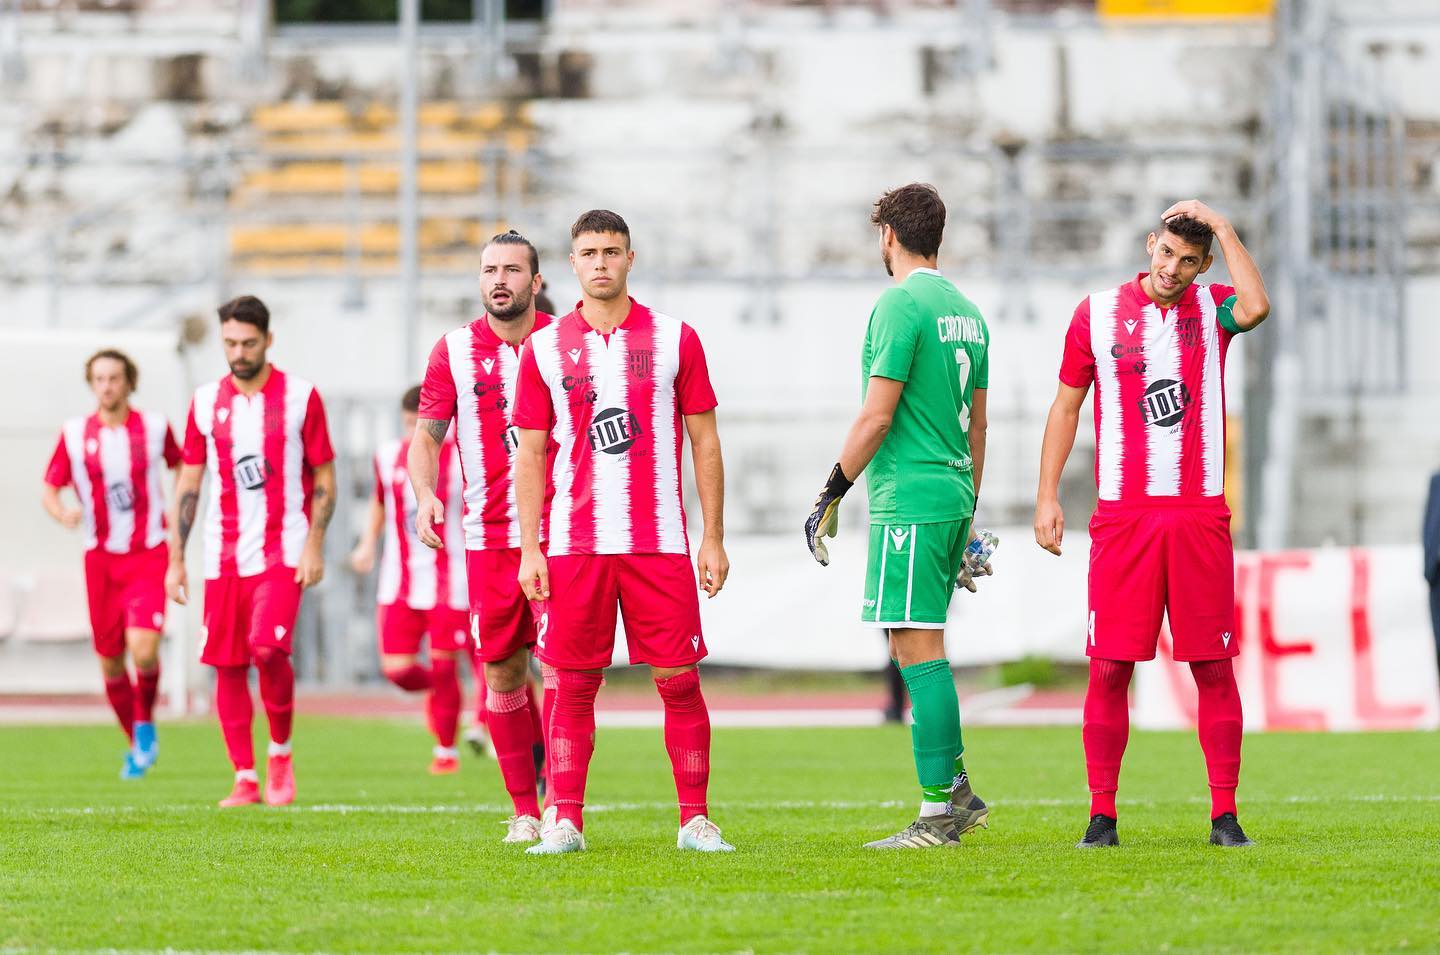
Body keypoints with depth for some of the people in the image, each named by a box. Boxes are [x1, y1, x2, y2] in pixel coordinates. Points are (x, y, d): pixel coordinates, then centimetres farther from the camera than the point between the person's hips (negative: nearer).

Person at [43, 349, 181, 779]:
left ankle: (145, 722, 6)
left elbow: (181, 468, 17)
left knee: (143, 649, -22)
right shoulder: (74, 434, 0)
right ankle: (138, 745, 26)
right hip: (101, 560, 2)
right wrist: (63, 514, -18)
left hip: (149, 556, -2)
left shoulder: (154, 427, -1)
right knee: (110, 661, 6)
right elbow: (49, 491, 4)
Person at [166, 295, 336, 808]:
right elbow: (188, 483, 11)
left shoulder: (300, 396, 0)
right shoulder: (206, 402, 8)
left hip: (282, 551, -3)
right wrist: (176, 561, 7)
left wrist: (315, 546, -8)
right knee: (227, 665, 1)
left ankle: (280, 751, 2)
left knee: (268, 648, -20)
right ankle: (245, 778, 10)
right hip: (222, 555, 4)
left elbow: (324, 478, 2)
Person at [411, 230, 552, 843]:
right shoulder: (455, 351, 5)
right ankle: (524, 809, 11)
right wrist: (425, 494, -10)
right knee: (502, 671, 3)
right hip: (487, 536, 1)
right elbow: (427, 434, 8)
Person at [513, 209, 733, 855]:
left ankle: (695, 820, 3)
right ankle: (565, 821, 5)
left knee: (679, 680, -3)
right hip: (574, 544, 1)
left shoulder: (674, 339, 6)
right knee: (573, 684, 0)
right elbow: (530, 455, 8)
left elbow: (705, 444, 7)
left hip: (660, 544, -1)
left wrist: (713, 537, 2)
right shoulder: (546, 348, 8)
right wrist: (529, 549, 1)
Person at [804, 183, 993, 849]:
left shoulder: (900, 305, -10)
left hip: (909, 501, -9)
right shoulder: (965, 311, 16)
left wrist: (831, 493, -7)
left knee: (920, 653, -8)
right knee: (914, 650, 15)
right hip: (953, 496, 9)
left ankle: (939, 814, -9)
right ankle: (957, 792, 14)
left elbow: (877, 415, -15)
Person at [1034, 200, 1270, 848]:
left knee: (1213, 667, 0)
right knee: (1109, 667, -3)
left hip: (1201, 515, 0)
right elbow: (1066, 406, 12)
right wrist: (1047, 496, 4)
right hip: (1122, 515, 0)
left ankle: (1224, 815, 4)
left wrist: (1222, 226, -8)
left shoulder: (1211, 309, 7)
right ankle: (1102, 815, 3)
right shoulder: (1098, 313, 8)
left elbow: (1255, 307, -17)